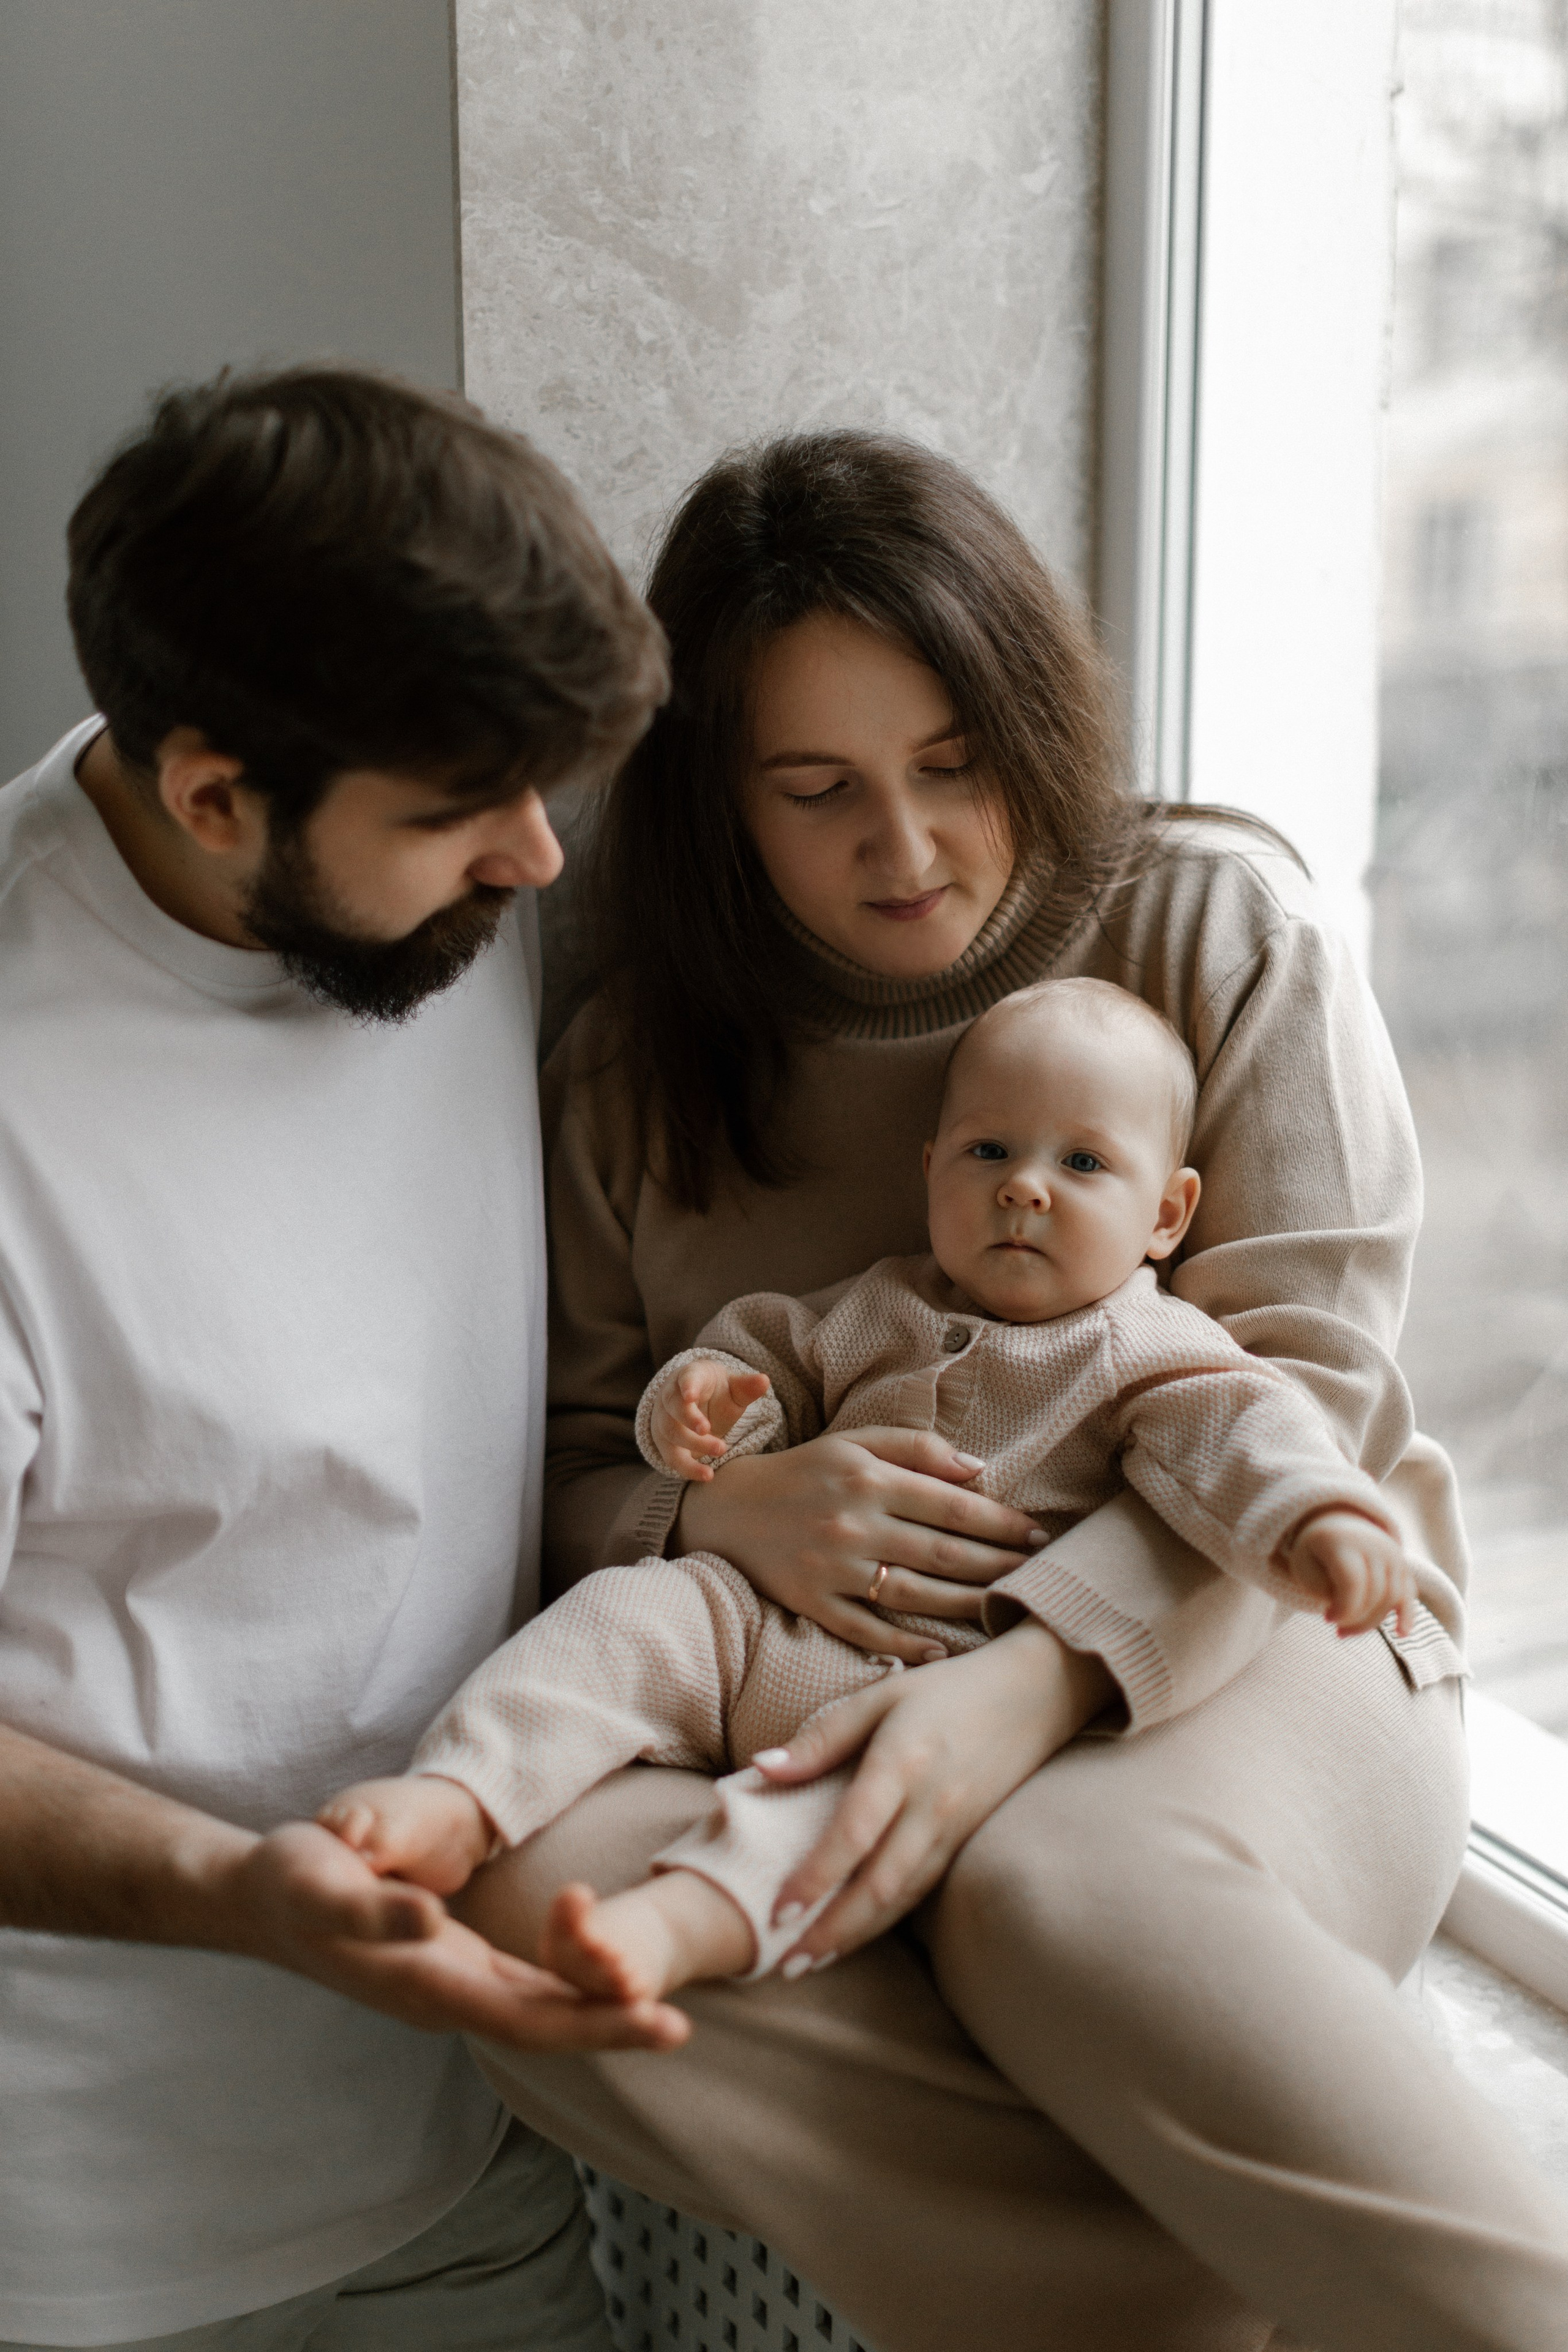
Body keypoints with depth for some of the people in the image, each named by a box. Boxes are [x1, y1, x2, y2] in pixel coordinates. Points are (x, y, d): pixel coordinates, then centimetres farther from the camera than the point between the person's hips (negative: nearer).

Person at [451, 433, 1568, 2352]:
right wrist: (726, 1508, -14)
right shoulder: (629, 1076, 9)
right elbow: (579, 1467, 12)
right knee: (536, 1901, -30)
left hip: (1237, 1624, -3)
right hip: (823, 1688, 4)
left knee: (1069, 1900, -39)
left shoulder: (1214, 924, 1)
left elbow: (1296, 1387, -7)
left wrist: (1031, 1678, -24)